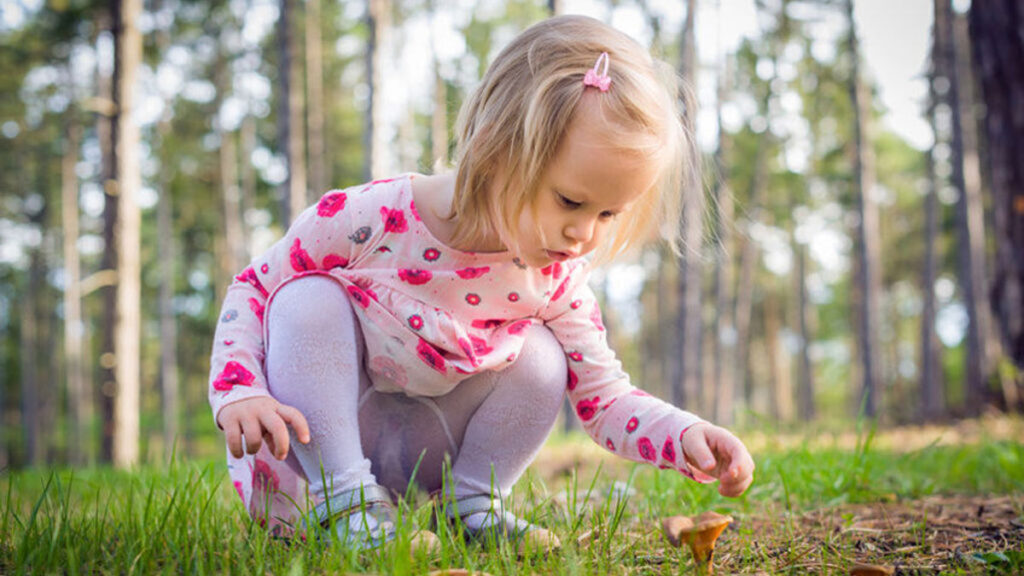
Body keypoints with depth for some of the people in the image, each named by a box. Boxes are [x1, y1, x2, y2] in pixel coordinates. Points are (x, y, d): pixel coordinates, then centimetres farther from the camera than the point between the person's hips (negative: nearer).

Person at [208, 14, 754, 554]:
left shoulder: (554, 280, -12)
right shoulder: (370, 218, -24)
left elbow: (606, 398, -6)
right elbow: (253, 287, -11)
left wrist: (688, 435, -26)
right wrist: (238, 393, -28)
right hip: (318, 448, -2)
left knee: (541, 355, -18)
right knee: (308, 299, -27)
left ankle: (471, 502, -2)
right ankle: (345, 501, -23)